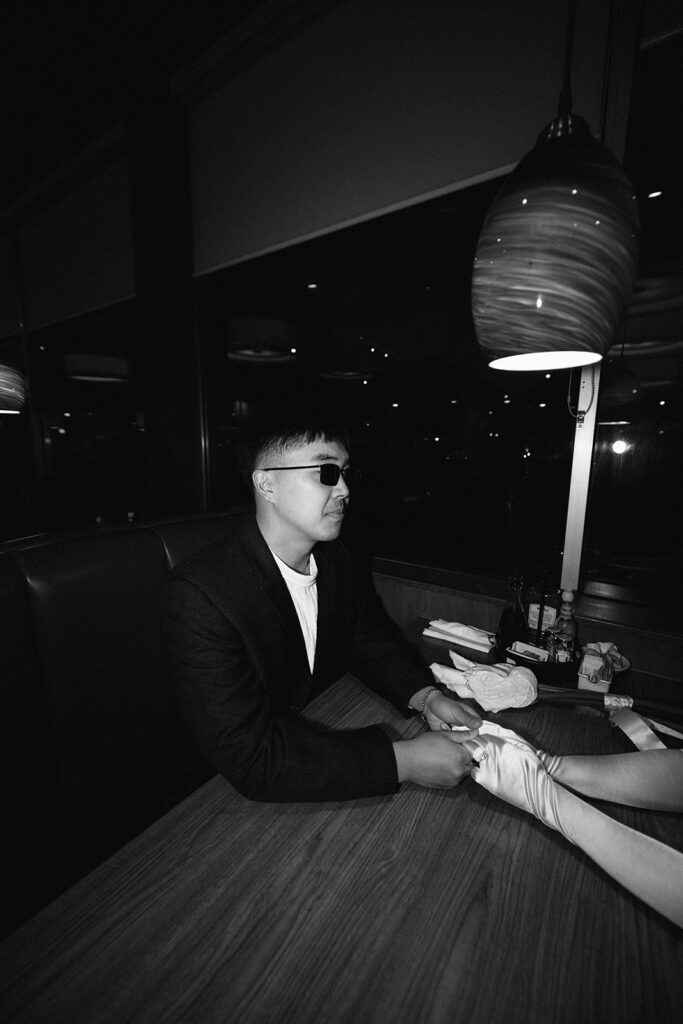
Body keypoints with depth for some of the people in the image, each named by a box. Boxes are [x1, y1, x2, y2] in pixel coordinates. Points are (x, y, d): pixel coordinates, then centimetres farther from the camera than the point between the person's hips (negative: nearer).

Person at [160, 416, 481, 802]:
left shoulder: (334, 555, -6)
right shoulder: (197, 597, -28)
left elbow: (372, 639, 5)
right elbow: (252, 757, -29)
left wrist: (426, 696, -13)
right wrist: (403, 761, -30)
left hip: (328, 735, 6)